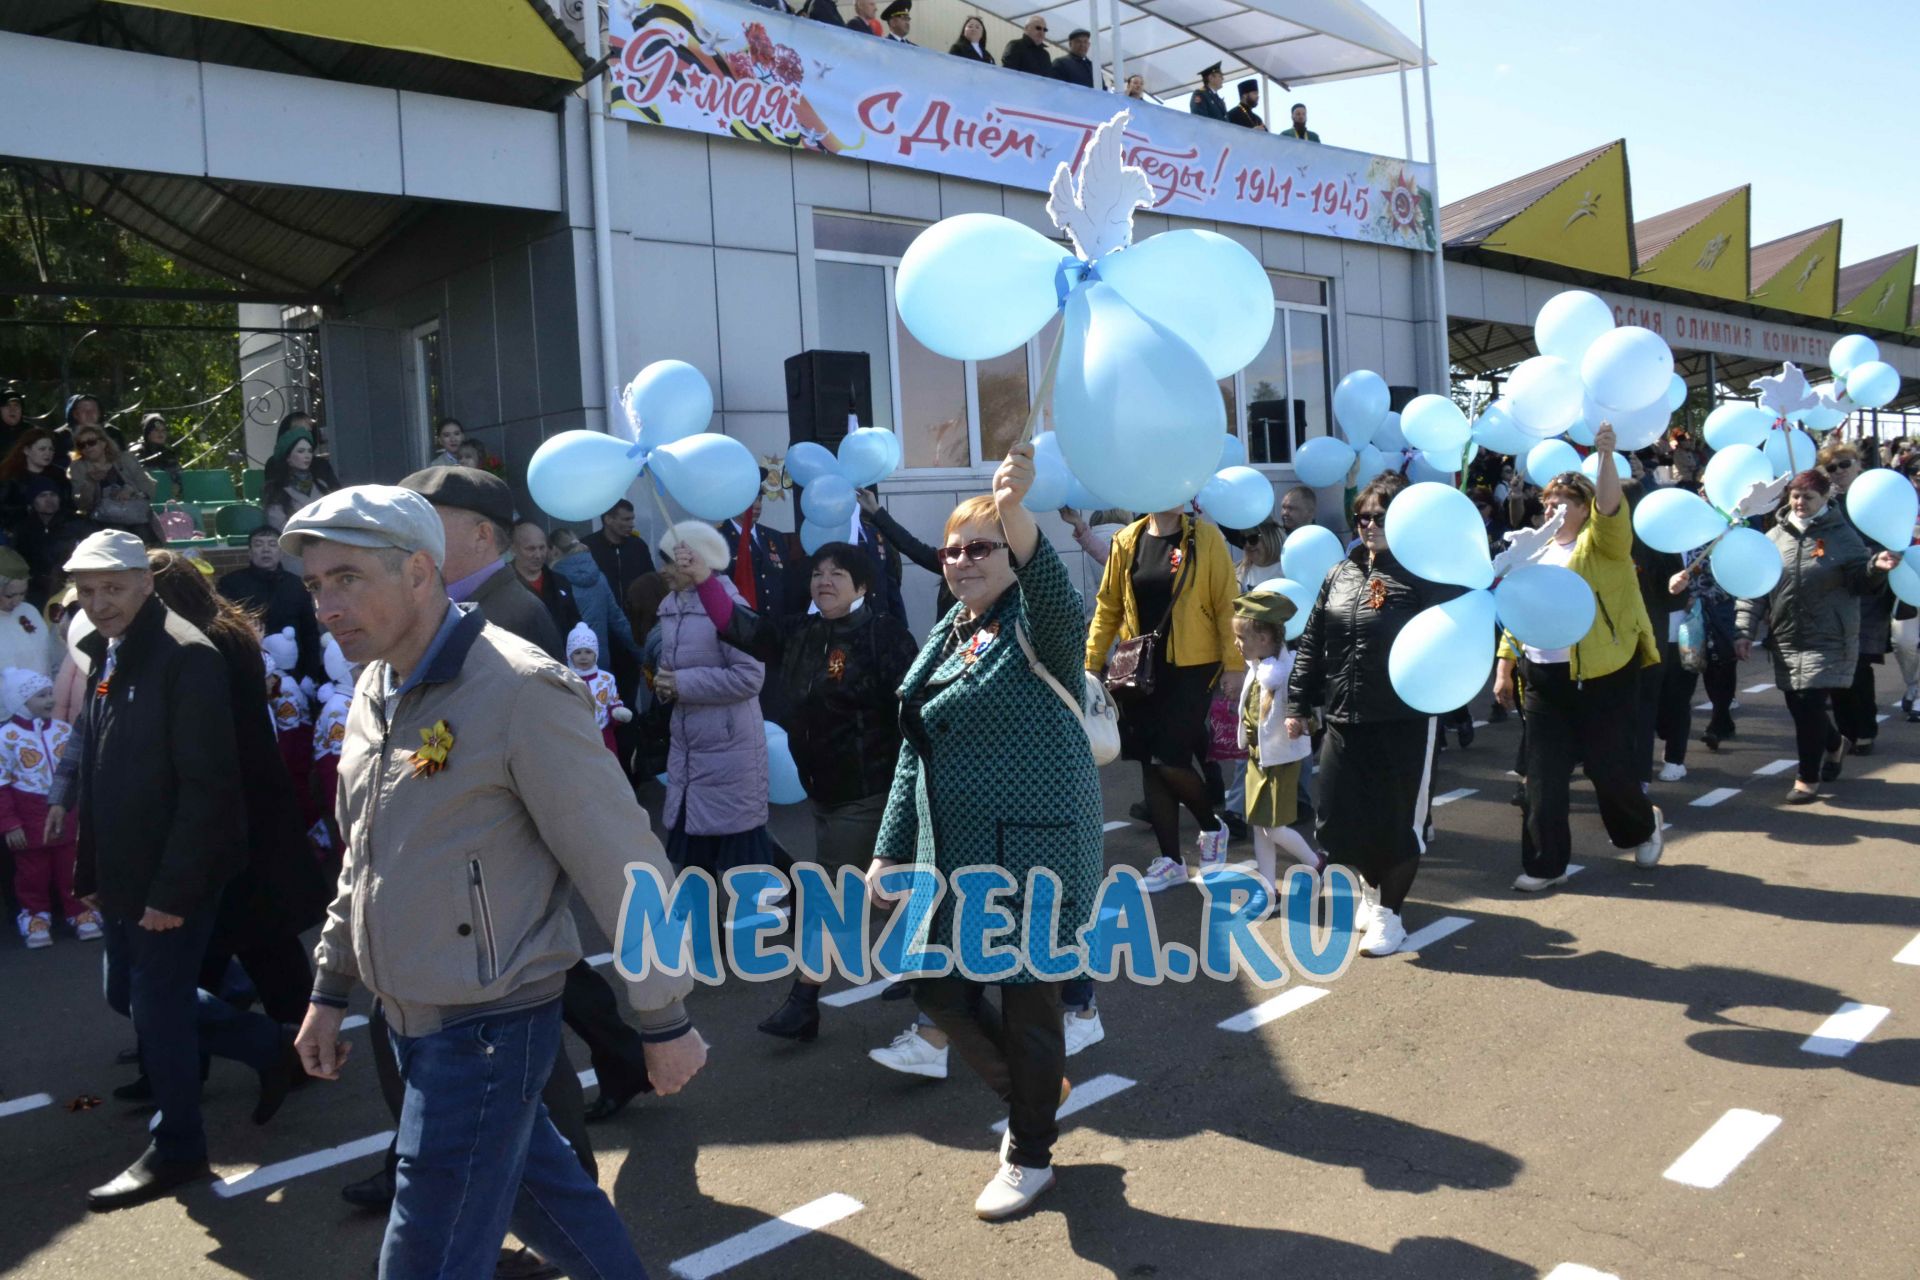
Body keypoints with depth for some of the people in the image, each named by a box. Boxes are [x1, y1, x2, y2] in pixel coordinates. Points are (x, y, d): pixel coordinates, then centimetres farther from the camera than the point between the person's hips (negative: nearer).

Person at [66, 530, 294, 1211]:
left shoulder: (184, 657, -17)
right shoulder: (105, 656, 11)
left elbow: (207, 787, -21)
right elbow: (97, 778, 15)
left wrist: (173, 891, -21)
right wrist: (90, 873, 13)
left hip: (174, 879, -9)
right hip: (123, 874, 9)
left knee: (157, 1006, 1)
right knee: (130, 996, 16)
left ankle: (176, 1150, 20)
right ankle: (268, 1047, 32)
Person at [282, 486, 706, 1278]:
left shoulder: (518, 690, -21)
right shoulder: (376, 687, 5)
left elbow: (622, 863, -18)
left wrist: (665, 1019, -13)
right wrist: (331, 988, 19)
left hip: (487, 1028, -8)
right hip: (409, 1019, 8)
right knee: (536, 1184, 23)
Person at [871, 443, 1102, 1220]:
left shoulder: (1036, 626, -10)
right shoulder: (946, 638, 11)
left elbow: (1052, 585, -36)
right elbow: (914, 753, 15)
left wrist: (1015, 508, -55)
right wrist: (891, 849, 12)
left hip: (1033, 848, -7)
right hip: (953, 853, 8)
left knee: (1026, 995, 5)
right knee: (941, 993, 12)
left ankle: (1031, 1154, 29)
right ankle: (1032, 1094, 40)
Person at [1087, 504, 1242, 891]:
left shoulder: (1205, 537, -5)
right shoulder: (1126, 541, 4)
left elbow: (1226, 604, -6)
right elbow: (1108, 607, 7)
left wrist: (1234, 664, -10)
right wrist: (1091, 664, 4)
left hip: (1192, 669, -4)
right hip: (1141, 669, 4)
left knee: (1170, 762, -8)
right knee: (1150, 765, 8)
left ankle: (1212, 827, 23)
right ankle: (1170, 861, 22)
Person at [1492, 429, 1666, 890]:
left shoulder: (1602, 543, -2)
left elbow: (1611, 509, -24)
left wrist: (1606, 455, -34)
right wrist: (1505, 666, 10)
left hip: (1602, 677, -5)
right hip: (1543, 679, 5)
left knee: (1608, 766, 4)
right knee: (1543, 774, 2)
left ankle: (1642, 826, 36)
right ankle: (1545, 864, 10)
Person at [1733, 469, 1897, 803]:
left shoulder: (1842, 535, 0)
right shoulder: (1773, 537, 6)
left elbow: (1859, 582, 1)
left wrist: (1876, 567, -21)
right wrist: (1744, 630, -1)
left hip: (1828, 640, -4)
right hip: (1786, 641, 4)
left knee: (1810, 705, -9)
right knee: (1798, 707, 9)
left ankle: (1808, 778, 4)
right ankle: (1835, 744, 41)